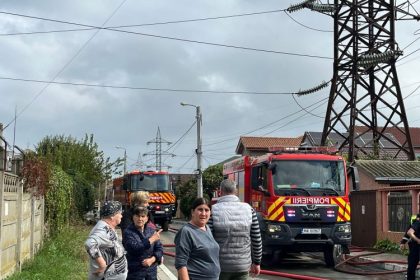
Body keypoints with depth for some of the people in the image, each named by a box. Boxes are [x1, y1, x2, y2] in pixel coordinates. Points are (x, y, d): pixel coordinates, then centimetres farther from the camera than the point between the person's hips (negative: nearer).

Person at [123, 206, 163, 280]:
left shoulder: (151, 231, 5)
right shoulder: (128, 232, -9)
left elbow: (159, 248, 5)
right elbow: (134, 248, -25)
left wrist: (152, 259, -13)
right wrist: (151, 240, -21)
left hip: (151, 271, 5)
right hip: (135, 271, -4)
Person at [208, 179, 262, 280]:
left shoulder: (213, 211, -10)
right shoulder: (248, 209, -1)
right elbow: (257, 239, 2)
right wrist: (256, 262, 13)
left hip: (219, 267, -2)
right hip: (243, 266, 2)